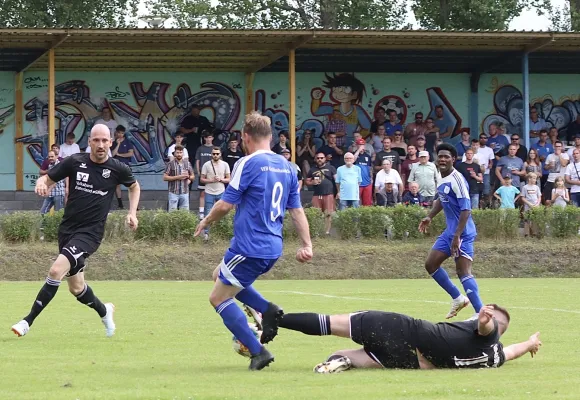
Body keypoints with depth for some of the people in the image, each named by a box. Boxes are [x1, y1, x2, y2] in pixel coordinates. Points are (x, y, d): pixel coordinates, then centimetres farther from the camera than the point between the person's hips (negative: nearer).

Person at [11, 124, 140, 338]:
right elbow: (47, 178, 3)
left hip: (90, 232, -4)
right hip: (67, 229, 4)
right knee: (76, 288, 12)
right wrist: (41, 183, -21)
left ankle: (28, 321, -16)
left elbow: (134, 186, 18)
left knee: (56, 271, -23)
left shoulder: (118, 169, -4)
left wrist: (132, 212, 6)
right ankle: (104, 311, 43)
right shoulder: (74, 162, -3)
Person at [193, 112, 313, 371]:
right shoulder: (286, 167, 9)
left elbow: (226, 204, -12)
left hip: (250, 247, -8)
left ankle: (258, 351, -5)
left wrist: (206, 222, 6)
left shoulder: (248, 164, -13)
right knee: (220, 275, 29)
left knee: (219, 298, 3)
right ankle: (267, 310, 11)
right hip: (273, 248, 8)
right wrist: (306, 245, 12)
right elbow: (296, 210, 11)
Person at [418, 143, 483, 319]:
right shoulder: (441, 179, 9)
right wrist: (430, 217, 17)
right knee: (431, 264, 12)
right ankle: (458, 298, 24)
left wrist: (457, 236, -26)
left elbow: (466, 209, -23)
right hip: (450, 231, 10)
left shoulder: (457, 179, -19)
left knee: (463, 272, -17)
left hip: (463, 233, -10)